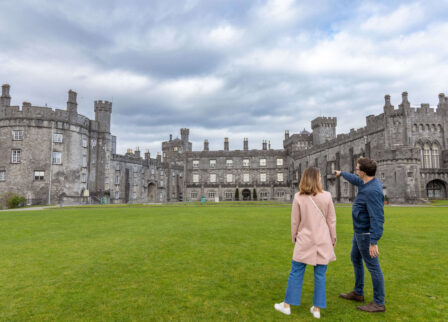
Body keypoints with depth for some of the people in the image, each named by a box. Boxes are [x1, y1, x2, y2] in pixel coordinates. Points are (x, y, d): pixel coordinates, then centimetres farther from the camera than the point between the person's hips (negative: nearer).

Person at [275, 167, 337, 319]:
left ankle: (287, 305, 21)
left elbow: (295, 221, -2)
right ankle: (317, 309, 20)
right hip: (323, 242, 1)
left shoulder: (298, 197, -9)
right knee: (320, 275, 11)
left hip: (304, 241, 0)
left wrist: (294, 237, 12)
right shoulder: (327, 196, -7)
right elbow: (331, 220, 0)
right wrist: (333, 238, 13)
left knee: (296, 272, 10)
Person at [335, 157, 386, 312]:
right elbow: (356, 180, 26)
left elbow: (377, 218, -30)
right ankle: (358, 293, 33)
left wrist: (373, 243, -28)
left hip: (366, 233, -10)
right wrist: (342, 173, 42)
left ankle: (379, 303, 18)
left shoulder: (372, 191, -29)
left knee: (372, 266, 2)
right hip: (360, 230, 10)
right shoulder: (370, 182, 2)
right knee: (355, 258, 20)